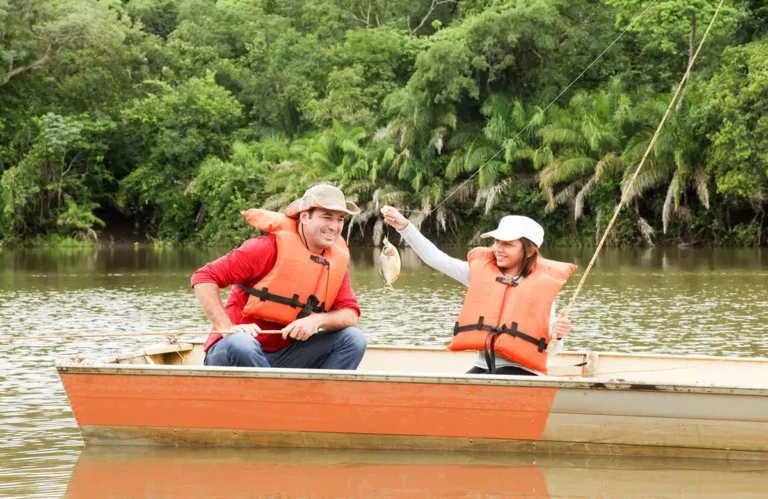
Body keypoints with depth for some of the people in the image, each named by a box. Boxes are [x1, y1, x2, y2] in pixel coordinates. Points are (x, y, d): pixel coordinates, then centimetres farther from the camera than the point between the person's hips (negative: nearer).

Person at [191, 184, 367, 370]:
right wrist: (227, 328, -25)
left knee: (354, 338, -11)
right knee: (239, 344, -40)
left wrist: (318, 320, -22)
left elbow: (351, 315, -1)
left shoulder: (337, 262, 6)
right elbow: (204, 278, -14)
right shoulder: (273, 247, -12)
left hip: (287, 357, 5)